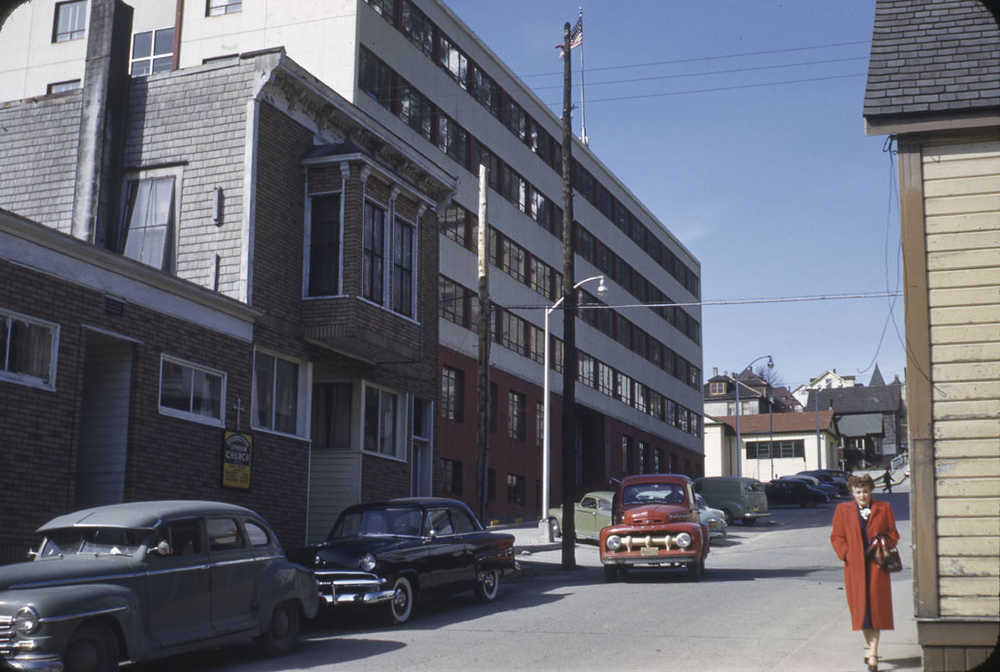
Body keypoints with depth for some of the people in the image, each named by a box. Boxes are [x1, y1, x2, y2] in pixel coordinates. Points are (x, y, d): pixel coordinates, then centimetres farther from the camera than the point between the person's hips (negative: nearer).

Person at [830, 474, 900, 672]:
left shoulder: (883, 508, 7)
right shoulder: (842, 510, 7)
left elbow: (893, 534, 11)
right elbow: (836, 537, 8)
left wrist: (885, 542, -9)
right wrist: (846, 554, -6)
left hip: (876, 566, -1)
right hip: (854, 566, 1)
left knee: (876, 606, -4)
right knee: (861, 607, 4)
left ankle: (873, 652, 0)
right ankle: (870, 645, 23)